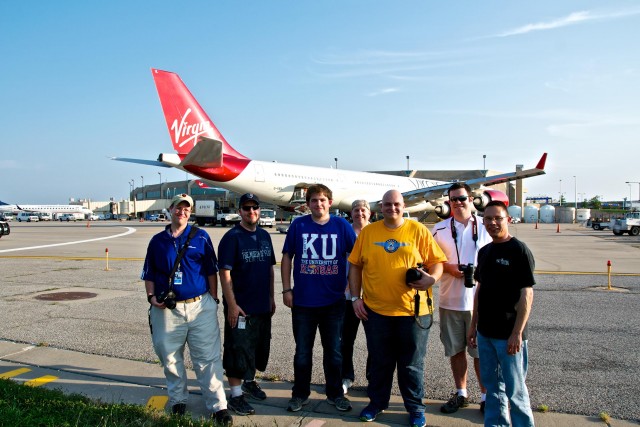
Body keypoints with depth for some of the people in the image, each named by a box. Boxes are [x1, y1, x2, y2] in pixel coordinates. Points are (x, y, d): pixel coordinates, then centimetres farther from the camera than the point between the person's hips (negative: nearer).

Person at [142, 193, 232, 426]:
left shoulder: (201, 237, 4)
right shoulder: (158, 240, 9)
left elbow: (211, 271, 6)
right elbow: (149, 274, 13)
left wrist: (213, 299, 2)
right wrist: (152, 296, -2)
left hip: (200, 306, -2)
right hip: (167, 309, 2)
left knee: (208, 358, -2)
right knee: (170, 358, 12)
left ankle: (218, 406, 5)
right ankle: (177, 399, 32)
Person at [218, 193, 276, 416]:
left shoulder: (264, 236, 8)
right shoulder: (232, 237, -11)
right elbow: (225, 273, -15)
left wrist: (271, 297, 13)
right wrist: (232, 305, -18)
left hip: (263, 306, 7)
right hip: (240, 307, -7)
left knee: (259, 347, 18)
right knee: (238, 350, 1)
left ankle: (249, 381, 38)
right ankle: (235, 394, 15)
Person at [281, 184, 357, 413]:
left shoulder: (342, 226, -2)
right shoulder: (298, 225, -2)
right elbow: (287, 257, 3)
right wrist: (286, 289, -2)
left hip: (334, 301, 0)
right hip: (303, 300, 0)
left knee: (333, 351, 13)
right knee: (302, 351, 13)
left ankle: (335, 393, 30)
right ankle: (300, 394, 29)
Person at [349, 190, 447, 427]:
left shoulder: (418, 230, -1)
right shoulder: (368, 232, 3)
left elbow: (437, 262, 1)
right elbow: (355, 266, 6)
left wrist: (432, 278, -20)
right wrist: (355, 297, 1)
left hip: (412, 310, -1)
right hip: (375, 309, 2)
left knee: (412, 364, 11)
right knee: (379, 362, 16)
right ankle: (377, 403, 34)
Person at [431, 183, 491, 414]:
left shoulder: (486, 227, 1)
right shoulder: (440, 229, 5)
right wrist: (451, 268, -10)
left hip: (480, 300, -2)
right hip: (450, 300, 2)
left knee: (481, 351, 5)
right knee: (456, 349, 12)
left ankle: (486, 395, 21)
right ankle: (461, 393, 28)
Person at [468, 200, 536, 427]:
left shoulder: (519, 250, -11)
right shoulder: (484, 251, 9)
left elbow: (526, 294, -15)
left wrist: (517, 333, -19)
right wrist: (474, 325, 14)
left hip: (508, 334, -6)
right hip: (485, 332, 7)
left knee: (514, 389, 5)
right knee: (492, 385, 17)